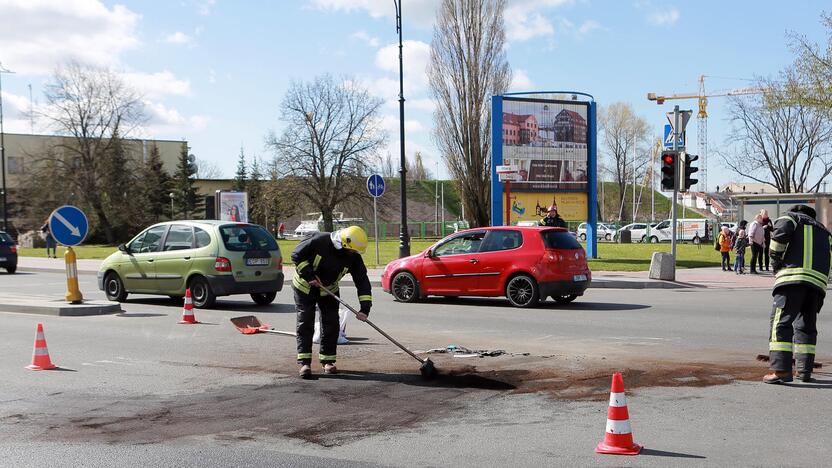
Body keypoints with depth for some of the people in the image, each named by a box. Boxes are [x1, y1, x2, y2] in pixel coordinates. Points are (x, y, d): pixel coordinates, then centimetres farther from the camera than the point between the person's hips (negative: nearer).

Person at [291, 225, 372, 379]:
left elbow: (362, 281, -17)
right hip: (304, 287, -4)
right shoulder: (318, 241, -29)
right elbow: (297, 255, -20)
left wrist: (365, 308, -23)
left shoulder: (353, 257, -18)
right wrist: (309, 276, -25)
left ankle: (328, 360, 12)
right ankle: (304, 363, -6)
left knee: (331, 324, -1)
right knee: (305, 324, -7)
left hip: (329, 290, 4)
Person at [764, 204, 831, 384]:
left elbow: (780, 234, -7)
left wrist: (775, 261, 3)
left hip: (792, 277, -6)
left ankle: (781, 370, -18)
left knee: (780, 322, -8)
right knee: (807, 325, 16)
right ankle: (805, 371, 13)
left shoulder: (790, 217, 16)